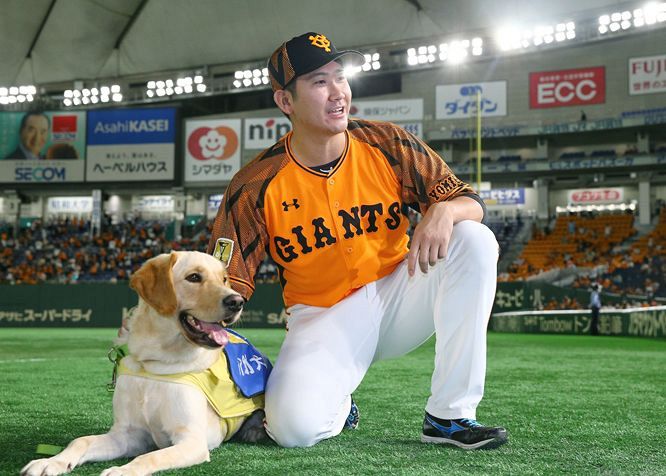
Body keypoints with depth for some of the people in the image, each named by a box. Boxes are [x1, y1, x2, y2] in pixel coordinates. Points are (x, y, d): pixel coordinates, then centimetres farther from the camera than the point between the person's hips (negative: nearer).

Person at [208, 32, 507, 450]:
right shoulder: (257, 186, -11)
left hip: (397, 294, 3)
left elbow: (471, 201, -3)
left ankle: (449, 416, -19)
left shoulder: (387, 145, -6)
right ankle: (337, 407, 13)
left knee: (474, 240, -22)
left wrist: (443, 210, -27)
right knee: (294, 426, -30)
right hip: (321, 318, -3)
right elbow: (224, 289, -11)